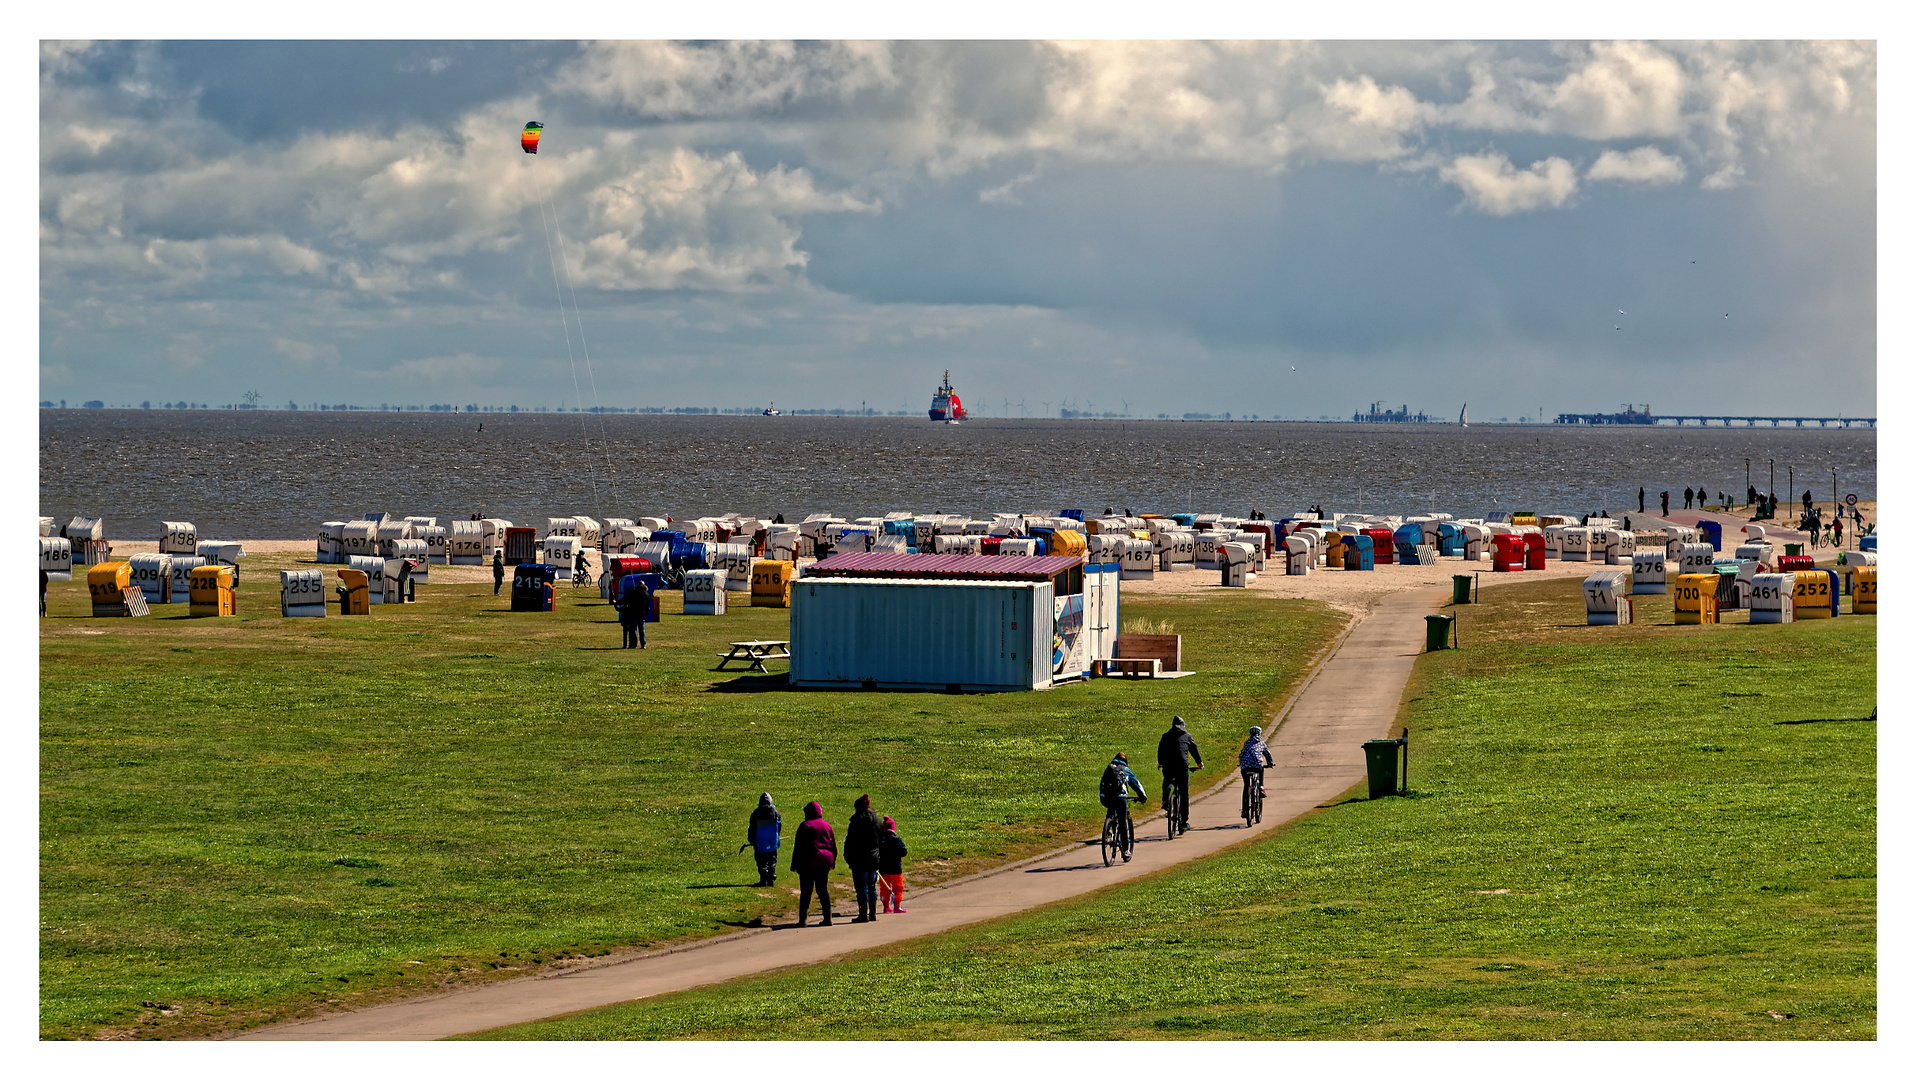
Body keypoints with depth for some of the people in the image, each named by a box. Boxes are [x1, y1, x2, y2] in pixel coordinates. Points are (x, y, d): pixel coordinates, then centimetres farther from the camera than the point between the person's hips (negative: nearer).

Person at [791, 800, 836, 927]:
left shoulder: (805, 826, -7)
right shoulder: (827, 825, 7)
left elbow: (798, 847, -7)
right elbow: (833, 845, 12)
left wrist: (795, 864, -3)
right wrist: (832, 862, 22)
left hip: (809, 862, -5)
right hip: (825, 861, 5)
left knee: (806, 891, -2)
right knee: (822, 890, 13)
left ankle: (803, 920, -6)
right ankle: (827, 918, 10)